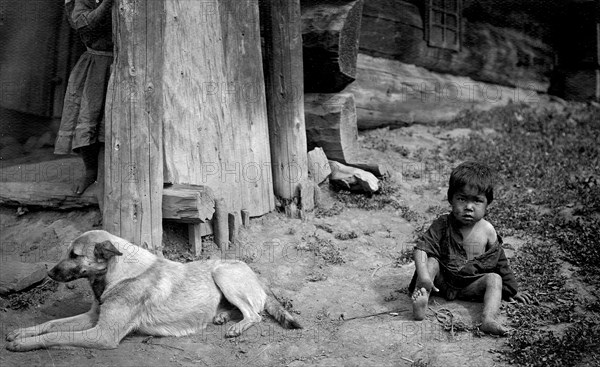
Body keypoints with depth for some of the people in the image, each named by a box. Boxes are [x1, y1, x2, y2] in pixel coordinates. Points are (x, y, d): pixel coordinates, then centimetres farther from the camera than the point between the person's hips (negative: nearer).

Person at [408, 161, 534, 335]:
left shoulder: (487, 231, -6)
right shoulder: (442, 225, -13)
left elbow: (500, 262, 6)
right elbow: (421, 248, -22)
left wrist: (513, 291, 13)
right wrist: (423, 275, -39)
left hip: (471, 284, 2)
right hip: (442, 280, -1)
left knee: (494, 279, -22)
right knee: (431, 261, -26)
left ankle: (488, 319, -41)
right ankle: (421, 299, -38)